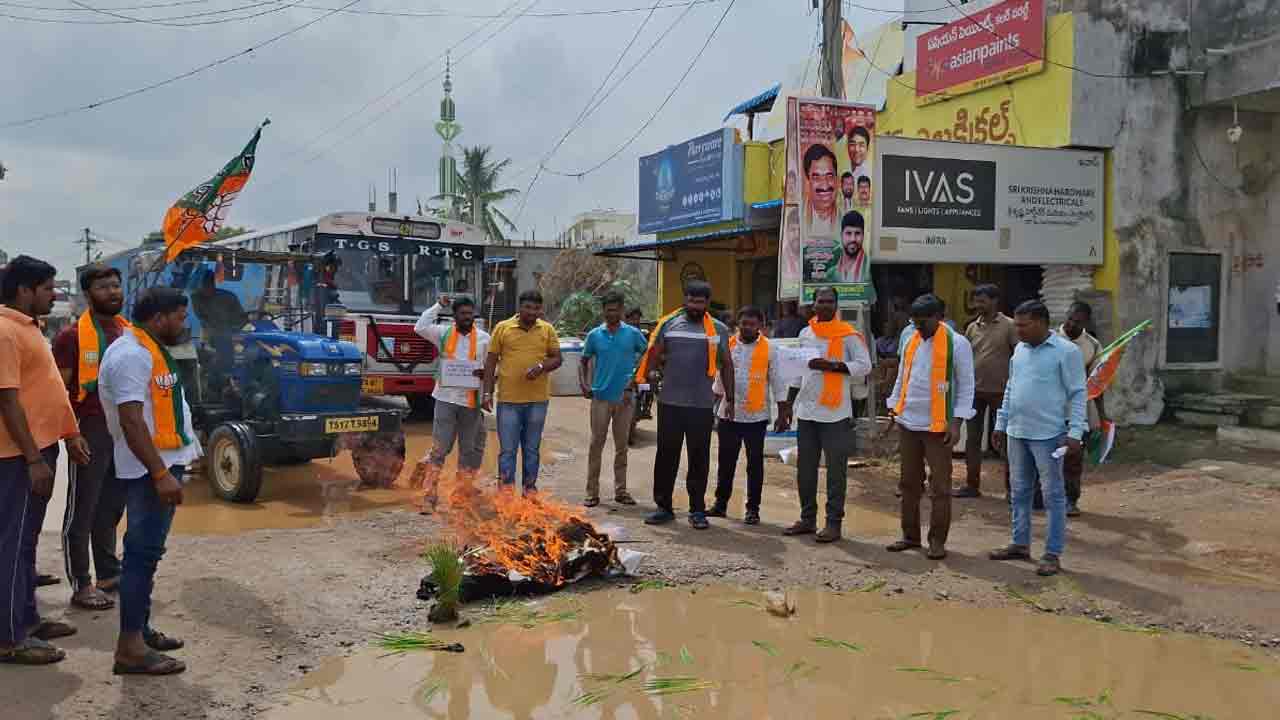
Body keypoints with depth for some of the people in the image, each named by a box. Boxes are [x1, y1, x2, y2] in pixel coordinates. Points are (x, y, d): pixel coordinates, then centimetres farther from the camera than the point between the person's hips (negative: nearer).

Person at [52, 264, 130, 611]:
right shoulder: (72, 335, -10)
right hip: (91, 432, -7)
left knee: (111, 508, 17)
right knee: (82, 512, 2)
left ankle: (109, 574, 29)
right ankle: (81, 586, 10)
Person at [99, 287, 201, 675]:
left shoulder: (150, 350, 15)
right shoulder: (132, 355, -18)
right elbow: (132, 422, -24)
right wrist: (160, 473, -27)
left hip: (163, 463, 11)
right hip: (150, 469, -11)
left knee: (146, 550, 16)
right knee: (143, 552, -9)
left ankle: (140, 629, 26)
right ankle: (130, 648, -6)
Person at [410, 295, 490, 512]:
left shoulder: (484, 338, 6)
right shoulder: (444, 333, 4)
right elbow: (420, 327, -11)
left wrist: (484, 373, -11)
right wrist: (439, 306, -9)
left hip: (471, 401, 2)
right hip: (446, 398, -2)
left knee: (469, 450, 9)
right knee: (439, 448, -5)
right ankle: (428, 497, -2)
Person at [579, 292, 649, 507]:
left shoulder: (633, 334, 1)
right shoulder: (594, 335, 4)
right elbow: (584, 361, 12)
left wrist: (635, 382, -1)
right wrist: (583, 384, -3)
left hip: (625, 398, 0)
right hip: (600, 397, 0)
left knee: (622, 445, 8)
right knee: (596, 445, 1)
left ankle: (621, 490, 18)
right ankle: (592, 492, 7)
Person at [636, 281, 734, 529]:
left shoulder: (718, 329, 6)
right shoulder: (669, 324, 4)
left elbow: (726, 364, 12)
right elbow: (654, 354, 7)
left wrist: (729, 399, 9)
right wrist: (651, 371, -15)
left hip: (702, 406, 0)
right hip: (670, 403, 0)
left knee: (699, 459, 5)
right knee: (666, 456, 6)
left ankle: (697, 510, 14)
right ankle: (663, 507, 16)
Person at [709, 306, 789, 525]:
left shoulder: (769, 349, -1)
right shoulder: (727, 345, 5)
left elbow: (776, 380, 1)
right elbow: (719, 375, 10)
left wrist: (782, 411, -2)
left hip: (756, 416, -2)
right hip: (729, 414, 2)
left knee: (755, 463, 4)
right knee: (726, 461, 10)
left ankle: (753, 508, 13)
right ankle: (720, 503, 21)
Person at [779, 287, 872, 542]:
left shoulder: (848, 335, -5)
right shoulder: (805, 334, 12)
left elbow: (864, 366, -10)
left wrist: (831, 365, -19)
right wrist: (788, 406, 16)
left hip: (835, 413, -6)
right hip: (806, 411, 6)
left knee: (836, 470, -1)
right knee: (805, 469, 11)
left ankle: (834, 522, 6)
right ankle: (807, 518, 21)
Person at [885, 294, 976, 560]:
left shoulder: (957, 343, -7)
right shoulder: (911, 341, 10)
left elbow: (966, 386, -7)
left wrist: (956, 422, -13)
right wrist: (894, 407, 9)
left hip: (937, 426, -6)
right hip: (908, 423, 6)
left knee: (940, 487, 2)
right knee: (909, 482, 12)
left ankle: (937, 541, 10)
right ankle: (910, 535, 22)